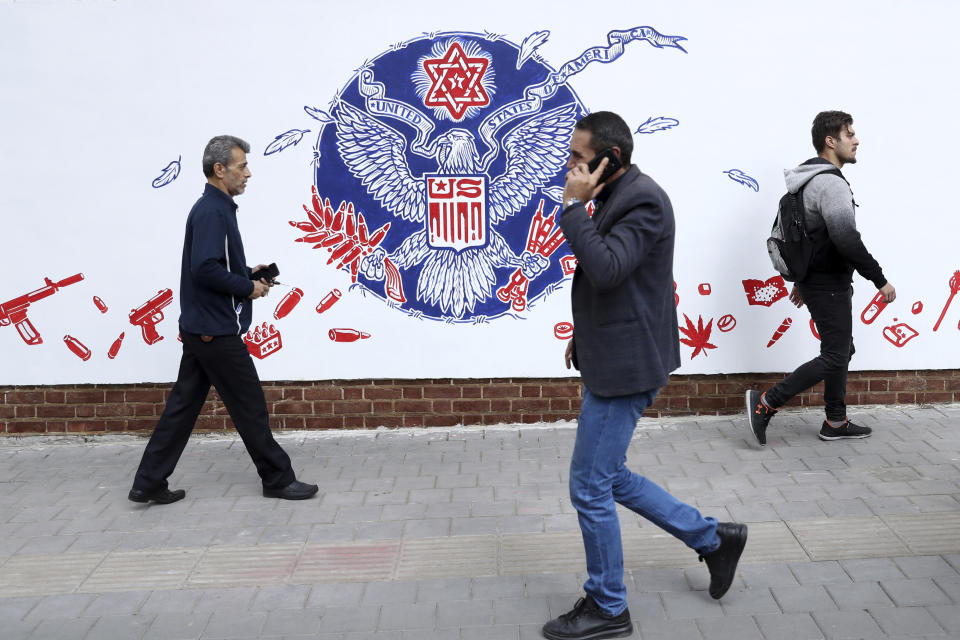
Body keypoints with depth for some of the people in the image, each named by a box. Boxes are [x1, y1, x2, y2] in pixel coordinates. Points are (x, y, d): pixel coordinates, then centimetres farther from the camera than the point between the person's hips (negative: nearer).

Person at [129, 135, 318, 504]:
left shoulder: (214, 208, 15)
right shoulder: (212, 212, -17)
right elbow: (205, 269, -26)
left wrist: (247, 274, 12)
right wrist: (247, 288, -14)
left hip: (201, 329, 10)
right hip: (216, 331, -10)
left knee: (183, 404, 11)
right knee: (250, 406, 1)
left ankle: (149, 483, 14)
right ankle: (277, 479, 13)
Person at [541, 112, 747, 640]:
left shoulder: (643, 201, -18)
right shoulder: (617, 197, 12)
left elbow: (605, 268, -31)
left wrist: (575, 206, -23)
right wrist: (584, 333, 20)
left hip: (625, 368, -10)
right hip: (611, 360, 10)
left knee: (590, 488, -1)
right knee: (610, 479, 18)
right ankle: (714, 538, 30)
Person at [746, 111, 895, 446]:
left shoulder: (810, 180, 13)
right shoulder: (831, 183, -20)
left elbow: (806, 233, 20)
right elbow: (847, 240, -27)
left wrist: (801, 280, 25)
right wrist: (880, 280, -20)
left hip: (814, 279, 11)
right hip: (829, 285, -11)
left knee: (842, 350, 17)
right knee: (834, 358, -5)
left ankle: (836, 422, 25)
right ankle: (765, 403, -5)